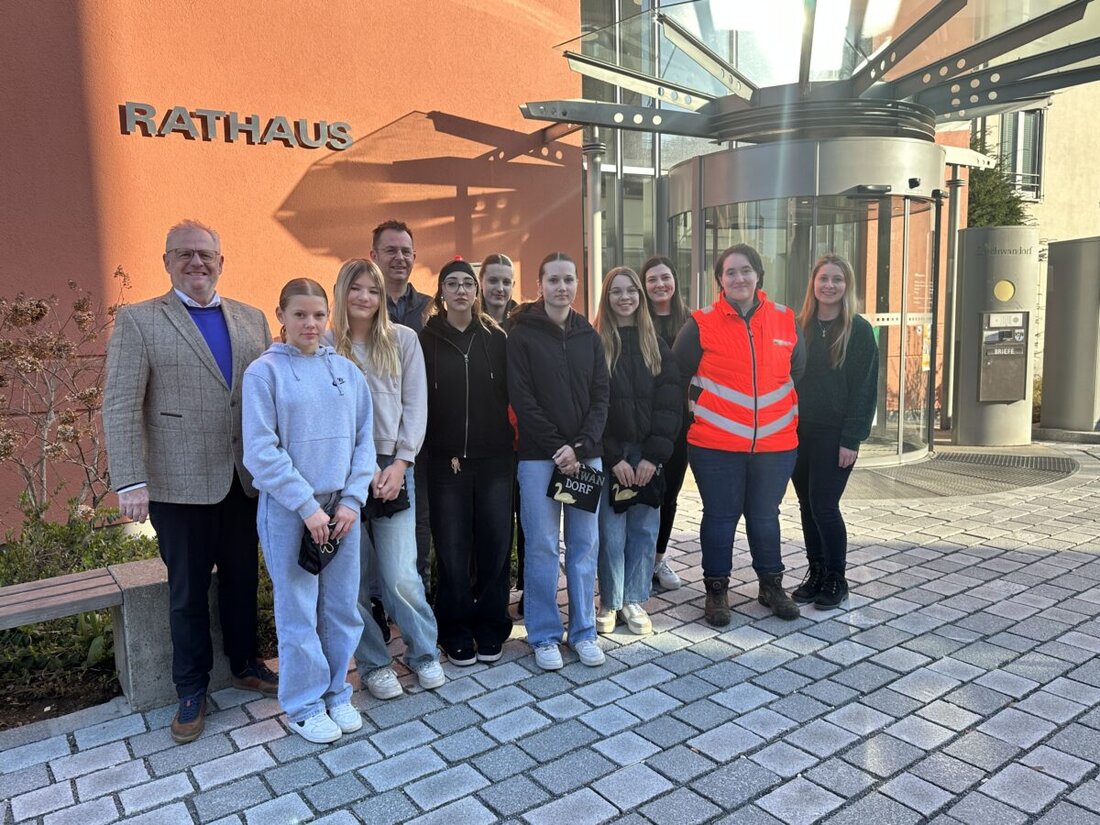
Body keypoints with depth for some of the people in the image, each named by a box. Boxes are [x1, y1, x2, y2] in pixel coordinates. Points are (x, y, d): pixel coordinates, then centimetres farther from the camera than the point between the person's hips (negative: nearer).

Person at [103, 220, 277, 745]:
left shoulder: (252, 320, 8)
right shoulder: (138, 321, -3)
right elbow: (120, 407, -8)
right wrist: (131, 483, -15)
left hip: (244, 479, 4)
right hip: (179, 483, -3)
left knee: (243, 579, 16)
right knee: (188, 591, 10)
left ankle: (245, 665, 36)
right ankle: (191, 691, 27)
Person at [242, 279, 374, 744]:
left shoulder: (346, 370, 6)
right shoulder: (264, 372, -5)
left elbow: (364, 440, 7)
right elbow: (261, 452, -10)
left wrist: (351, 500, -4)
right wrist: (308, 507, -13)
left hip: (341, 507, 4)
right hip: (289, 510, -4)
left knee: (343, 608, 11)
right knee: (298, 613, 5)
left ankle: (336, 693, 29)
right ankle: (304, 705, 22)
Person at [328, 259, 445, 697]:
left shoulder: (403, 340, 6)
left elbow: (415, 405, 4)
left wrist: (400, 463, -5)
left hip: (393, 468, 0)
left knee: (400, 576, -5)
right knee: (355, 576, 4)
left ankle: (423, 652, 20)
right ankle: (372, 664, 24)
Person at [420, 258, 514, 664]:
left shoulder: (496, 338, 6)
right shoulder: (427, 340, 2)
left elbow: (508, 393, 5)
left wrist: (506, 444, -2)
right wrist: (441, 451, -6)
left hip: (495, 459, 1)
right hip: (446, 461, -1)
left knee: (495, 545, 4)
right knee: (452, 550, 4)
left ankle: (490, 627, 22)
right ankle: (456, 631, 21)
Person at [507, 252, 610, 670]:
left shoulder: (589, 336, 10)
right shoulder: (522, 335, 0)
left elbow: (600, 396, 5)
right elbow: (521, 398, -7)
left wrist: (581, 446, -9)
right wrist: (558, 449, -12)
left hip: (585, 454, 3)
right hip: (539, 456, -3)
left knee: (584, 545, 8)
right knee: (542, 546, 1)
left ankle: (583, 631, 21)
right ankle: (544, 636, 15)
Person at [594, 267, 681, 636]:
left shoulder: (656, 345, 9)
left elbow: (669, 403, 2)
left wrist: (654, 455, -8)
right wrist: (613, 457, -12)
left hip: (648, 454, 3)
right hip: (609, 455, -2)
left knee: (644, 529, 5)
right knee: (611, 532, -1)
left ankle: (633, 601, 20)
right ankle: (609, 603, 16)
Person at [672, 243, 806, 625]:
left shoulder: (785, 321, 4)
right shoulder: (701, 324, -6)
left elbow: (797, 373, 15)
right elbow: (676, 376, 1)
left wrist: (787, 416, 14)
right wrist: (700, 413, 3)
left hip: (775, 443, 3)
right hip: (716, 444, -3)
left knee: (765, 516, 16)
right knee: (720, 516, 8)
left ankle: (771, 585, 35)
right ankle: (717, 590, 25)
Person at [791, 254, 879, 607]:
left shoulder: (859, 331, -4)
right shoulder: (798, 327, 8)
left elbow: (865, 389, -8)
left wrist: (851, 439, -13)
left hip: (834, 434, -4)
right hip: (799, 432, 4)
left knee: (824, 505, -5)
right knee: (807, 505, 9)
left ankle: (836, 579, 13)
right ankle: (815, 573, 23)